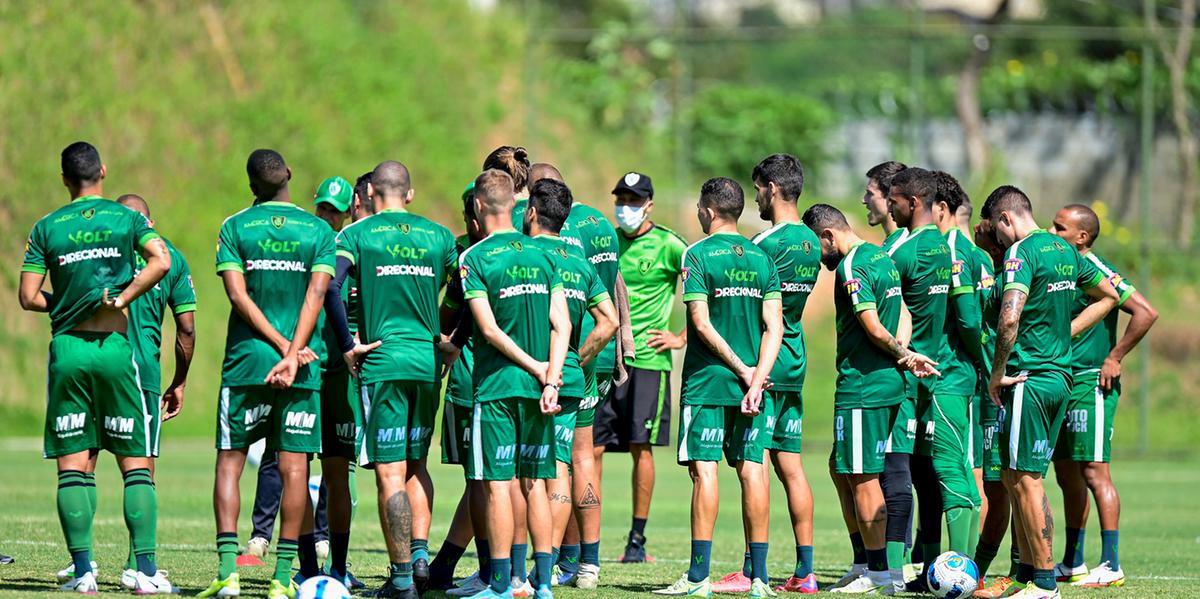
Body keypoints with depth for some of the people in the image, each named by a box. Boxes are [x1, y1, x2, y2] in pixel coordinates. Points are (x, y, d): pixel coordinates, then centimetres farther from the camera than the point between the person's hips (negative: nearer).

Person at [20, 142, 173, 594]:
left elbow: (28, 297, 1)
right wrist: (122, 299, -8)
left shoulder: (46, 228, 5)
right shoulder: (127, 218, 3)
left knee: (73, 464, 3)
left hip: (66, 349, 1)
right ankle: (146, 570, -5)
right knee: (136, 463, 2)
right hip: (115, 347, -1)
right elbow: (161, 260, -14)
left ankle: (83, 569, -4)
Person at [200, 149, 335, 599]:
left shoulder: (235, 227, 2)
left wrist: (285, 346, -8)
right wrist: (293, 354, -11)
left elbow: (239, 296, -7)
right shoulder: (319, 231, 4)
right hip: (302, 370, 1)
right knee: (293, 467, 1)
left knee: (230, 461, 6)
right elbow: (315, 295, -7)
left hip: (246, 360, -1)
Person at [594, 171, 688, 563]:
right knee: (590, 447, -1)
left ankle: (637, 540, 6)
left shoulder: (666, 245, -3)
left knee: (641, 447, 0)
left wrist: (683, 338, -5)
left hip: (647, 359, -4)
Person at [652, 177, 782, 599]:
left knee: (704, 468, -4)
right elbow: (774, 326, 1)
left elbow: (702, 323, -13)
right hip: (750, 381, 4)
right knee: (751, 469, 5)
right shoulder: (761, 258, 9)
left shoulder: (698, 255, -6)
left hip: (707, 379, -4)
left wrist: (743, 370, -8)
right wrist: (756, 379, -4)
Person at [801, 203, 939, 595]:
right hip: (888, 384, 10)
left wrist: (904, 355, -8)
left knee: (862, 478, -3)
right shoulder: (882, 257, 15)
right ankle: (865, 563, 18)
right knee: (841, 469, 17)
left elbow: (874, 329, -19)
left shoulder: (851, 267, -15)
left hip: (861, 387, -10)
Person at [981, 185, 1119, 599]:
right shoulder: (1065, 250, 13)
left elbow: (1009, 318, -26)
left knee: (1023, 479, -4)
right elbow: (1108, 296, 27)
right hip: (1061, 375, 9)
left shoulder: (1021, 252, -13)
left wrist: (997, 374, -14)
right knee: (1019, 478, 15)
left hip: (1030, 378, -9)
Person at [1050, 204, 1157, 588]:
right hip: (1064, 383, 9)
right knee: (1067, 473, 12)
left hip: (1091, 384, -9)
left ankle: (1111, 566, -9)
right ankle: (1072, 563, 19)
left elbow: (1146, 312, -20)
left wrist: (1114, 359, -16)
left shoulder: (1096, 271, -13)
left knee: (1094, 471, -10)